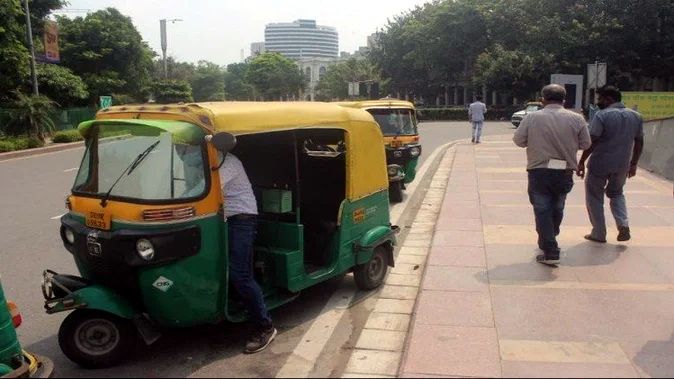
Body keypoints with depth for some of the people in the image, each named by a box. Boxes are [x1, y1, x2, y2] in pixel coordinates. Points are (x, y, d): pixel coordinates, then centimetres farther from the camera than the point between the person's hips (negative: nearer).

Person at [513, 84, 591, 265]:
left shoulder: (532, 118, -7)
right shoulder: (577, 119, -3)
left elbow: (518, 140, -2)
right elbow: (585, 144, 3)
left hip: (539, 172, -2)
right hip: (564, 173, 3)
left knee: (543, 211, 4)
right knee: (557, 209, 21)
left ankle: (550, 252, 1)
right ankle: (549, 242, 38)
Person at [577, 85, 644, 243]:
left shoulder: (602, 115, -13)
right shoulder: (636, 116, 6)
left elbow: (592, 142, -18)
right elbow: (639, 142, 11)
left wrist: (581, 162, -12)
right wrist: (633, 164, 19)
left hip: (600, 164, -5)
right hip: (622, 165, 6)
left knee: (595, 197, 10)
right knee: (616, 193, 26)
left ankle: (599, 234, 14)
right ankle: (623, 225, 7)